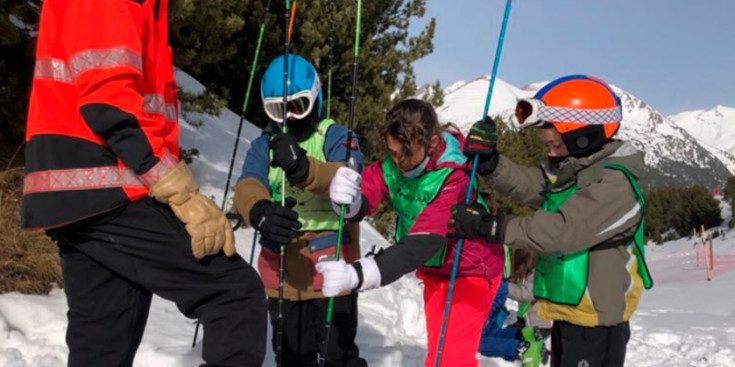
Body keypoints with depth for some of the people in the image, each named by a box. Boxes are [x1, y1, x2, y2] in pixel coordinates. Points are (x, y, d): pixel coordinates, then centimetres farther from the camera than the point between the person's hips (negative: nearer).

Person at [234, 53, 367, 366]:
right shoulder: (264, 146, 6)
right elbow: (247, 187, -13)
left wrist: (304, 168, -47)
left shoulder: (336, 138, -4)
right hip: (281, 269, 4)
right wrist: (260, 211, -38)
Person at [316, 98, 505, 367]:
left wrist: (356, 275, -53)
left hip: (471, 271, -6)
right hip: (435, 271, 6)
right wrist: (347, 200, -51)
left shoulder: (456, 176, -33)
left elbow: (422, 244, -42)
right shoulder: (391, 165, -15)